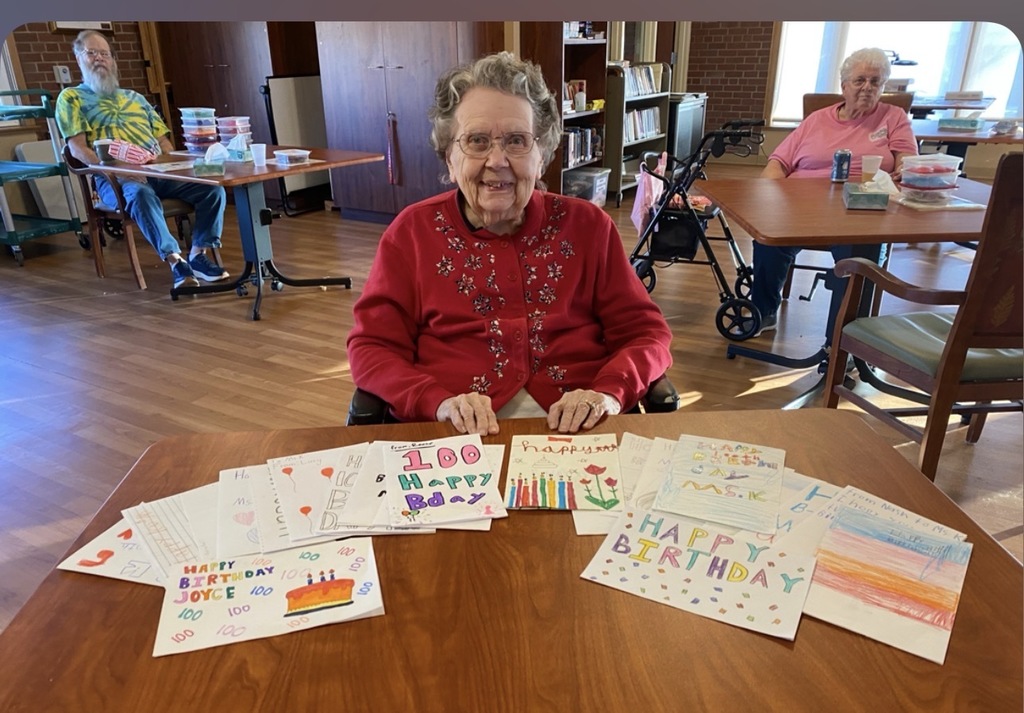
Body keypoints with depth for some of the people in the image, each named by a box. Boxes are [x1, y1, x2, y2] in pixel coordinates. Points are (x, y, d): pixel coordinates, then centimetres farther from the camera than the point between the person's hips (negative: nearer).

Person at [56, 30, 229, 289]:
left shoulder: (135, 97, 28)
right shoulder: (71, 97, 13)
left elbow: (163, 141, 22)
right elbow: (78, 149, -1)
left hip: (158, 172, 5)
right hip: (114, 177, -5)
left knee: (213, 188, -19)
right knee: (141, 194, -41)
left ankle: (198, 254, -20)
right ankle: (176, 261, -44)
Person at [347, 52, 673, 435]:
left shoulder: (587, 225, 10)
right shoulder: (412, 231, 7)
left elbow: (646, 332, 9)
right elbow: (371, 347, 4)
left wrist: (609, 392, -12)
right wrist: (439, 401, -14)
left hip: (578, 433, 1)